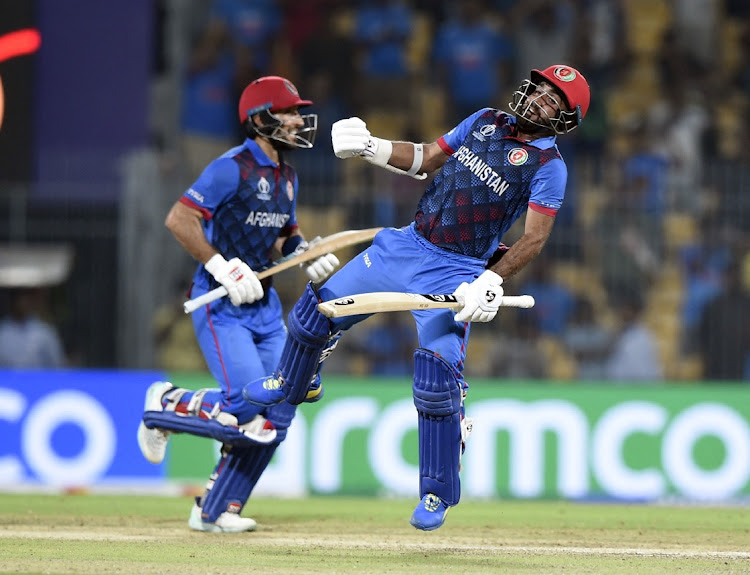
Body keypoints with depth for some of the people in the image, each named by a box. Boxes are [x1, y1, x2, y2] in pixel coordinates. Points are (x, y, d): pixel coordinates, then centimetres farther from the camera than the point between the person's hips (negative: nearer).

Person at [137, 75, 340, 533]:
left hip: (264, 301, 9)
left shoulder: (287, 177, 13)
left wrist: (306, 253, 4)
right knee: (248, 403, -20)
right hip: (220, 303, -9)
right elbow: (179, 219, -19)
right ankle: (167, 405, 9)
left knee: (279, 409, 1)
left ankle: (216, 510, 10)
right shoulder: (233, 168, -14)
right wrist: (223, 268, -24)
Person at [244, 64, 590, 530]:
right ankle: (291, 385, 42)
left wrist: (491, 283, -25)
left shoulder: (549, 166, -8)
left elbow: (534, 239, -13)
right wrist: (372, 147, -1)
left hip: (456, 274, -6)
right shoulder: (485, 121, 9)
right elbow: (424, 159, 15)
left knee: (437, 378, -18)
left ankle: (438, 494, -1)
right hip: (407, 244, 6)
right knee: (318, 307, 10)